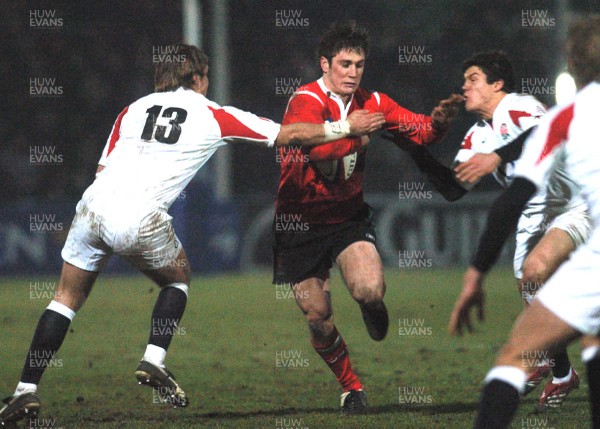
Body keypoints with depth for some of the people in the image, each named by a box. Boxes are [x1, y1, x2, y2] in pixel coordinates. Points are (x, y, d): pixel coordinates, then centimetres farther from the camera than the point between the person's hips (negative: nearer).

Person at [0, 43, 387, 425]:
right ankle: (154, 362, 8)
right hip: (140, 219, -3)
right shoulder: (213, 116, 12)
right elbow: (292, 135, 18)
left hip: (93, 206, 3)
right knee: (178, 279, 25)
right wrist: (348, 128, 29)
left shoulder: (133, 110, 20)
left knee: (68, 297, 15)